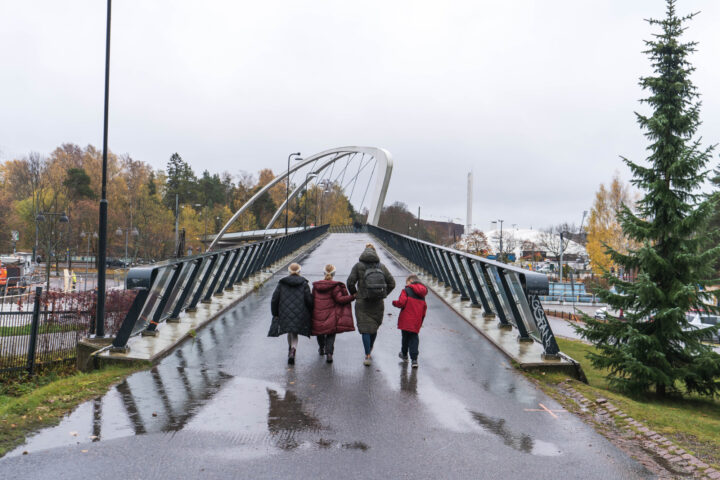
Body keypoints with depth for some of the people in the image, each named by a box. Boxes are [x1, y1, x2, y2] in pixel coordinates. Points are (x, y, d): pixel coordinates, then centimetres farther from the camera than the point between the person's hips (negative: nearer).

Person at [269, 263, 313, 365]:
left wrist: (275, 314, 10)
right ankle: (292, 351, -17)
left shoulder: (281, 283, 2)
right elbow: (309, 300, -5)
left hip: (285, 314, 2)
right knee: (294, 334, 6)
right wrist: (310, 313, 9)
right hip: (300, 314, -1)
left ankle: (291, 350, 32)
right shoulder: (304, 283, -2)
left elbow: (274, 299, 1)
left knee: (290, 332, 22)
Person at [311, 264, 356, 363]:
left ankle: (321, 349, 42)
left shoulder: (316, 286, 3)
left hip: (318, 316, 4)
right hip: (330, 317, -4)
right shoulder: (334, 286, -11)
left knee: (320, 332, 24)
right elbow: (340, 299, -16)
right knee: (331, 335, 4)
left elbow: (312, 300, 9)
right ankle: (329, 352, -12)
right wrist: (353, 296, -9)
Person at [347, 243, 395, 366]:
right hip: (378, 304, 3)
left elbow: (350, 282, -9)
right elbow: (391, 283, 2)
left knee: (365, 329, 0)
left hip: (363, 303, -3)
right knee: (374, 327, 20)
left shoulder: (358, 266, -6)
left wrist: (354, 294, 7)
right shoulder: (382, 267, 2)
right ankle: (370, 348, 39)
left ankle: (368, 356, -6)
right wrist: (383, 294, 13)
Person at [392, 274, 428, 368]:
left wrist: (395, 303, 2)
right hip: (416, 322, 4)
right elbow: (424, 309, 13)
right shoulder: (422, 294, 13)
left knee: (405, 336, 13)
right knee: (414, 338, 8)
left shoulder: (406, 290, -7)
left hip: (406, 320, -4)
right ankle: (414, 359, -1)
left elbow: (402, 302, -18)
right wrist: (421, 320, 21)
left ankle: (404, 354, 31)